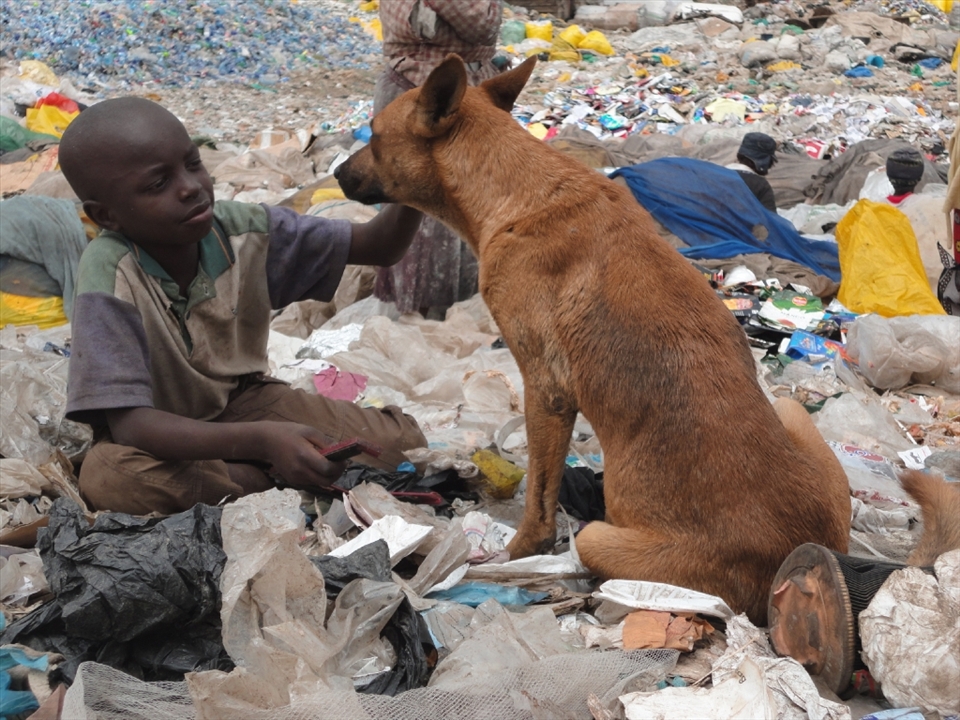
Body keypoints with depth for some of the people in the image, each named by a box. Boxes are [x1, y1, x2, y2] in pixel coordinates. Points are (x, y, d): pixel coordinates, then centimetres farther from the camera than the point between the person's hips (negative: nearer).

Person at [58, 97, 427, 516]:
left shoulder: (244, 230, -15)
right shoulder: (108, 278, -28)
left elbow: (377, 246, -7)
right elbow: (128, 423, -35)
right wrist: (262, 440, -47)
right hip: (164, 435, -2)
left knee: (400, 440, -14)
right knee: (106, 475, -39)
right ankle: (276, 481, -19)